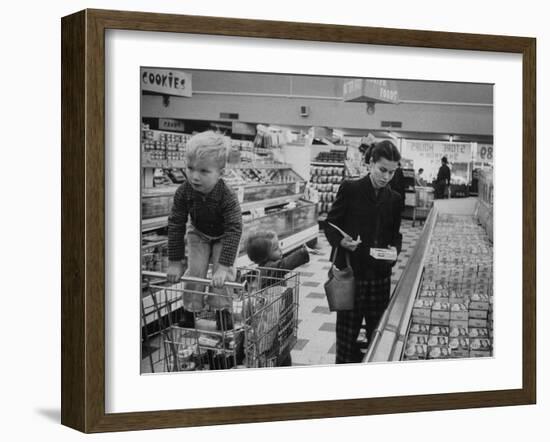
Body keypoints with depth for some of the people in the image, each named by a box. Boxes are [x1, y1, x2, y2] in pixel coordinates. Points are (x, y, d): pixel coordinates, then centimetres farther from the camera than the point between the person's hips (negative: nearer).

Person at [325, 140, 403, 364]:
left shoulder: (394, 199, 8)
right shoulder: (350, 189, -5)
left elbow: (396, 234, 15)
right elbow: (330, 225, -1)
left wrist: (394, 248, -6)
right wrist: (341, 241, -21)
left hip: (380, 275, 4)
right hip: (350, 271, -3)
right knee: (347, 328, 1)